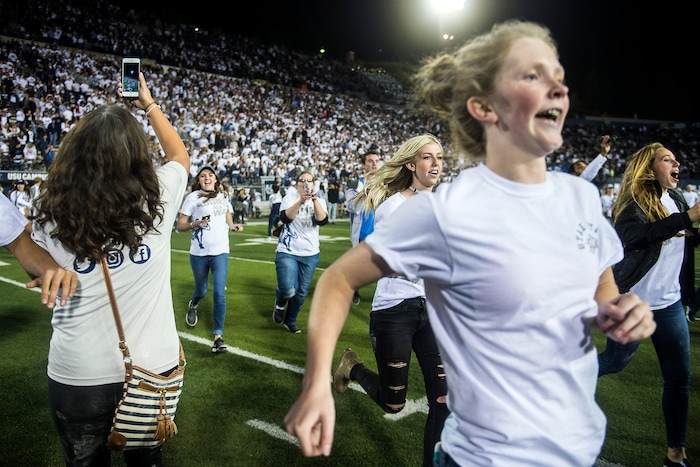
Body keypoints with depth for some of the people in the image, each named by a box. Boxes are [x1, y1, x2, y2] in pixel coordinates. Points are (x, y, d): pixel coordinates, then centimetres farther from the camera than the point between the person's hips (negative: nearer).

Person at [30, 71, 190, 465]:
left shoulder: (51, 215, -14)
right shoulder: (158, 198, -14)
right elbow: (181, 155, 10)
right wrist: (150, 104, 21)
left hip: (76, 377, 0)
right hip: (154, 368, 1)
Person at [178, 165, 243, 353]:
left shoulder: (224, 196, 8)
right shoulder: (192, 197, -4)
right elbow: (180, 225, -4)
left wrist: (233, 226, 3)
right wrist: (195, 224, -23)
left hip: (220, 252, 1)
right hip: (199, 253, -1)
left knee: (219, 293, -9)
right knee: (202, 290, 17)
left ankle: (218, 336, -5)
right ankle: (193, 305, 54)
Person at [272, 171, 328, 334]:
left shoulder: (319, 201, 4)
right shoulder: (290, 197, -2)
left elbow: (322, 221, -16)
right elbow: (285, 217, -20)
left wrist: (314, 200, -30)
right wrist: (301, 201, -32)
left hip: (310, 254, 3)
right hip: (288, 251, -3)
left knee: (302, 292, 9)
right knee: (288, 289, -19)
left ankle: (290, 322, 31)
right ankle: (280, 304, 17)